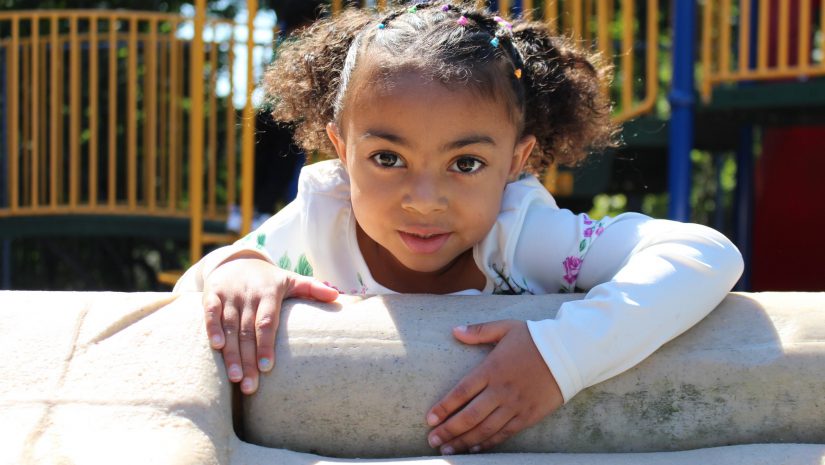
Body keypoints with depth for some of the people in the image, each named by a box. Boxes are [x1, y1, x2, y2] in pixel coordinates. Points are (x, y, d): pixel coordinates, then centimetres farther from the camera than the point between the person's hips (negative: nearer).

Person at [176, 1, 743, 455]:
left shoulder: (519, 236, -22)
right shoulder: (320, 220, -15)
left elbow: (709, 256, -29)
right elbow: (190, 291, -2)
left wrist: (563, 352, -38)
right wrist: (234, 271, -24)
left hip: (506, 449, -1)